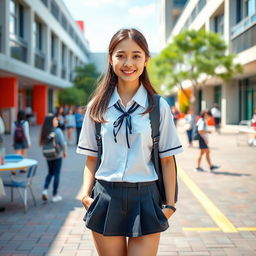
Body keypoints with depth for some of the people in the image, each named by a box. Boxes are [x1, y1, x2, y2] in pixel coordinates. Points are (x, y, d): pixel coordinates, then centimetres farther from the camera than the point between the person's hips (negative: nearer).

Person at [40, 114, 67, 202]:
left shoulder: (44, 132, -2)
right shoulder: (57, 131, -17)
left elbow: (42, 143, 1)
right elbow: (63, 143, -18)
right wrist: (64, 151, -1)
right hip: (57, 155, -5)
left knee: (50, 173, 22)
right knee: (56, 174, 7)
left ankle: (45, 190, 6)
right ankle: (55, 195, 13)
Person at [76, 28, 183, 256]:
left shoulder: (158, 107, -1)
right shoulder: (97, 107, 4)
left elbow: (167, 160, 1)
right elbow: (91, 157, 7)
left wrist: (170, 204, 0)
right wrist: (86, 194, -5)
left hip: (145, 199, -1)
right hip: (105, 199, 2)